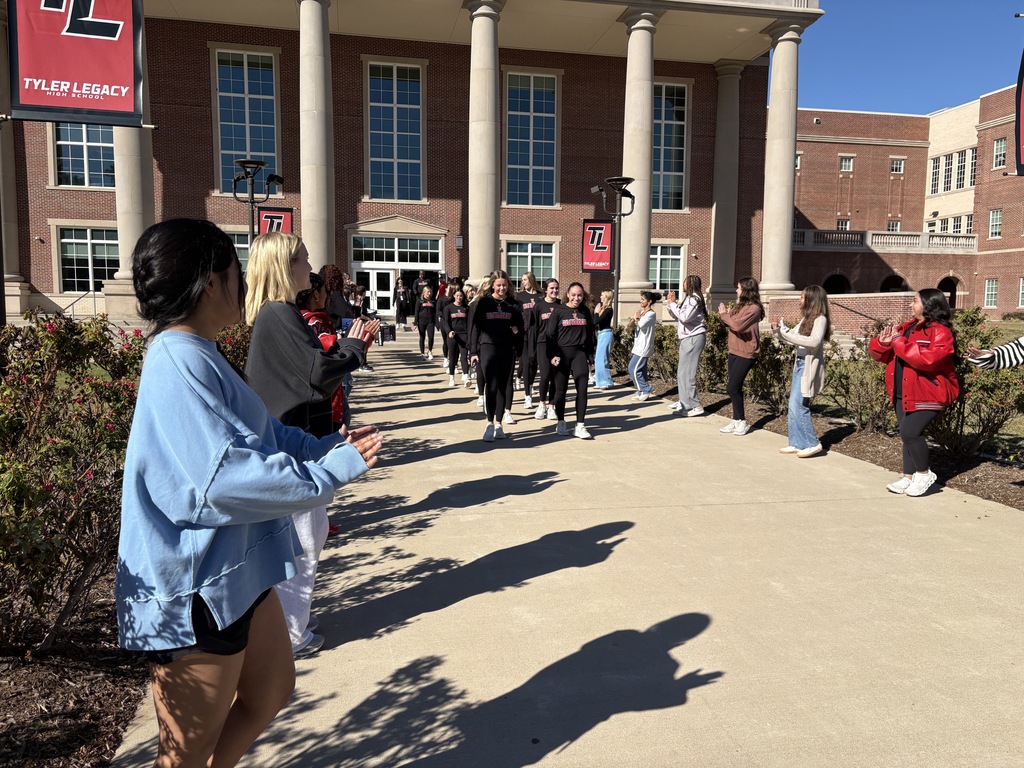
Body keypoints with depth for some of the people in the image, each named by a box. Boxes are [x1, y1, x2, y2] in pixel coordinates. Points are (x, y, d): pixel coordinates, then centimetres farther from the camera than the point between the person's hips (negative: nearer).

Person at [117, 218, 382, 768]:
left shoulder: (197, 356, 10)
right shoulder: (179, 363, -24)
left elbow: (261, 432, 16)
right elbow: (230, 476, -30)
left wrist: (329, 446, 3)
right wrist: (333, 471, -19)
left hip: (237, 572, 10)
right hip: (196, 589, -10)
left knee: (271, 689, 25)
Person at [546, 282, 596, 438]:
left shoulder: (585, 311, 9)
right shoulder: (558, 311, 0)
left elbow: (590, 335, 13)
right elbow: (550, 334, -1)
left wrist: (589, 356, 10)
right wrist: (552, 355, -9)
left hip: (579, 353, 2)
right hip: (561, 353, -2)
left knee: (582, 389, -7)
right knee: (561, 390, 5)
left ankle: (580, 426, -4)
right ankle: (561, 423, 21)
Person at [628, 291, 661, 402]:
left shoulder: (651, 313, -13)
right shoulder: (642, 312, 14)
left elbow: (641, 324, -27)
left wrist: (636, 318, -7)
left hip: (644, 347, -9)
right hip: (639, 346, 9)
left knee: (633, 369, -10)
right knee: (641, 369, 11)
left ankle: (646, 389, -1)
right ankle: (642, 392, 16)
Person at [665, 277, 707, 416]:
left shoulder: (694, 299, -13)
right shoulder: (688, 299, 17)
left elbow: (684, 317, -24)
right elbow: (676, 316, 17)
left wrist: (673, 303, -13)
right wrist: (670, 303, 4)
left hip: (694, 338, -10)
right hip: (687, 338, 10)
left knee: (687, 372, -11)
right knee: (682, 372, 15)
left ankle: (695, 406, -10)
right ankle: (684, 402, 25)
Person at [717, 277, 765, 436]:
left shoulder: (754, 308, -14)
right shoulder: (739, 306, 12)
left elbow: (737, 325, -25)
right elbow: (729, 325, 11)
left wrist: (724, 314, -11)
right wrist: (723, 314, -5)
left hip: (746, 354, -8)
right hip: (734, 351, 8)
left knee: (732, 387, -9)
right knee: (735, 388, 10)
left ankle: (742, 422, 3)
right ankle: (736, 420, 18)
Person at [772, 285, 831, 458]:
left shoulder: (820, 319, -11)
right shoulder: (806, 319, 14)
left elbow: (814, 342, -27)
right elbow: (793, 338, 19)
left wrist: (787, 332, -26)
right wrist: (780, 330, 1)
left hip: (809, 367, -9)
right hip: (799, 364, 9)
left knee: (798, 406, -9)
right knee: (793, 406, 9)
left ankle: (813, 443, 2)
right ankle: (796, 443, 16)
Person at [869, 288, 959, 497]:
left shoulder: (940, 332, -11)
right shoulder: (906, 328, 12)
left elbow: (927, 359, -27)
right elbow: (881, 354, 15)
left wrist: (899, 342, -24)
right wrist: (882, 343, -8)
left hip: (927, 394, -8)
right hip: (902, 394, 8)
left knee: (909, 432, -17)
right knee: (908, 435, 12)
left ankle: (924, 474, 3)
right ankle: (908, 477, 21)